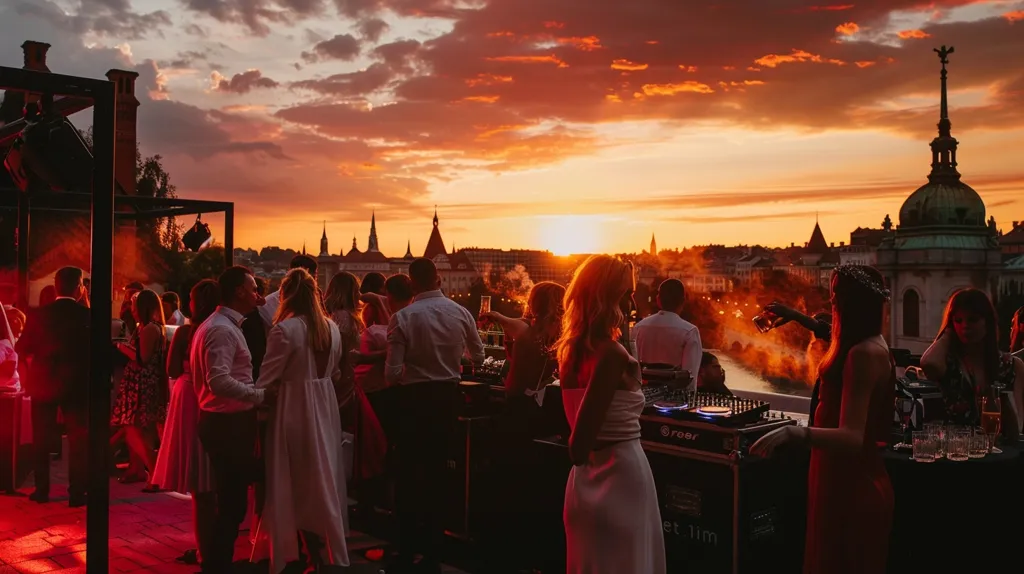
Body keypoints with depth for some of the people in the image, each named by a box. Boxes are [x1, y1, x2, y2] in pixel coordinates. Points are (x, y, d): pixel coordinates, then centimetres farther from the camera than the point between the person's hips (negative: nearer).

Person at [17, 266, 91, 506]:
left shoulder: (41, 314, -2)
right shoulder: (86, 315, -8)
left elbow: (22, 348, 2)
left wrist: (36, 364, 18)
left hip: (44, 382, 2)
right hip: (77, 384, -2)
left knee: (41, 439, 13)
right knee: (78, 439, 5)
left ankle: (42, 490, 16)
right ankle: (76, 493, 3)